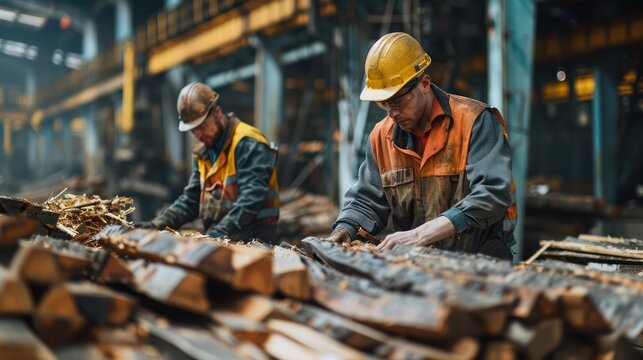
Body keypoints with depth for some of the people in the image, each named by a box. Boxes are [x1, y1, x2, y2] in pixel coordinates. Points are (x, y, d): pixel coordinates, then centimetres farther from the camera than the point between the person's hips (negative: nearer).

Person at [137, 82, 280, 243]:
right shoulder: (202, 152, 18)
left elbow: (251, 198, -19)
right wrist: (157, 224, 4)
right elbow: (191, 199, 18)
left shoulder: (248, 144, -9)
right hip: (217, 241, 8)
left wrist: (220, 232, -27)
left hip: (250, 241, -8)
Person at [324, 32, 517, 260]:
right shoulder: (382, 136, 8)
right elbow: (366, 201, 14)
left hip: (482, 261, -5)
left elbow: (493, 194, -22)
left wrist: (421, 234, -29)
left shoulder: (475, 122, -11)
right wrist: (344, 230, -9)